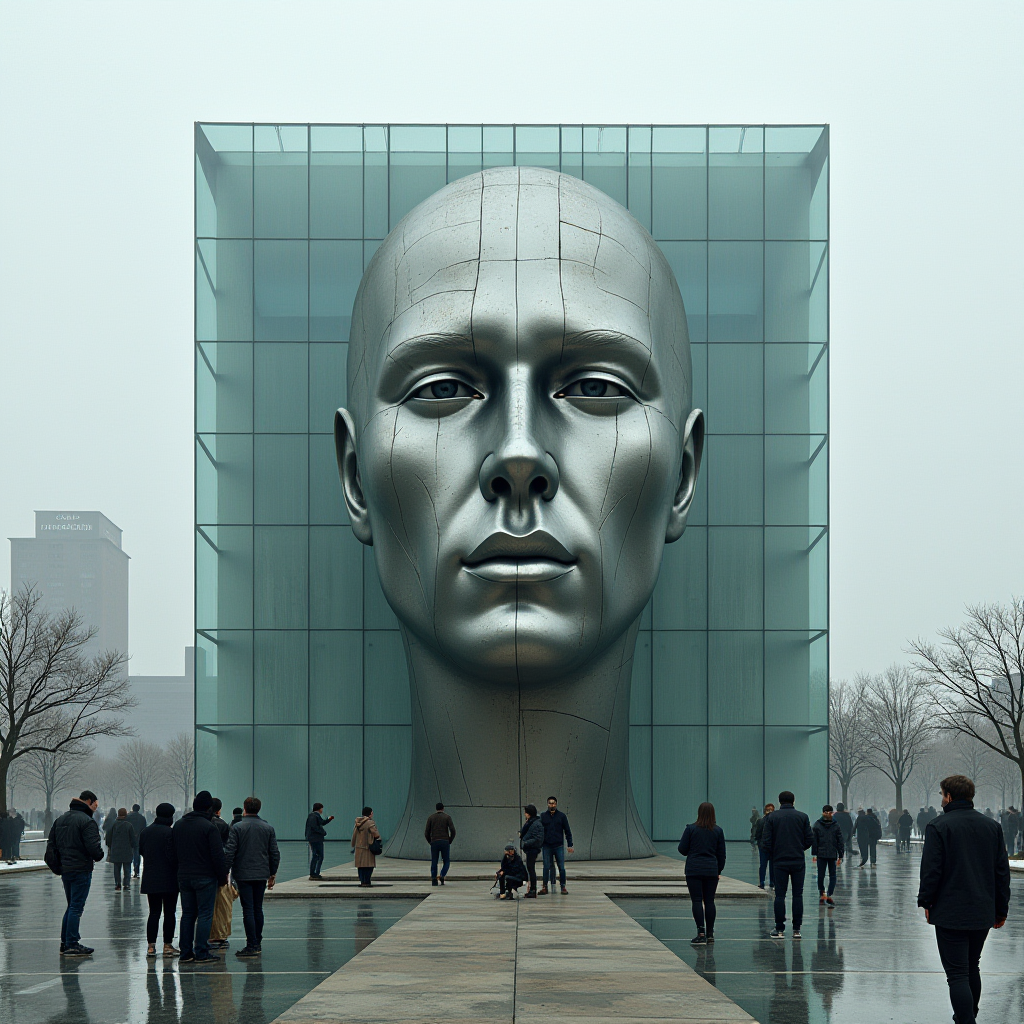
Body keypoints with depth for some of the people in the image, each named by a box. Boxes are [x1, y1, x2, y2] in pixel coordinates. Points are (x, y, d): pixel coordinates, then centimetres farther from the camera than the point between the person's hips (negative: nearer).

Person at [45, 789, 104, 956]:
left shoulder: (60, 820, 14)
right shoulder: (87, 821, -14)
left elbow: (51, 844, 16)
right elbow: (93, 847, -21)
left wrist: (57, 867, 18)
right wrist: (99, 856, 0)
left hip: (65, 870, 8)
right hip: (81, 870, -8)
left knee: (72, 906, 17)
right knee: (76, 908, -5)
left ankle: (65, 943, 18)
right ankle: (72, 945, -5)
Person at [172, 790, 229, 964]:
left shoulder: (178, 825, 9)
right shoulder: (209, 827, -13)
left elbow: (173, 852, 16)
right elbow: (218, 855, -14)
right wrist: (223, 876, -4)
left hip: (184, 877, 6)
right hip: (205, 878, -6)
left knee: (187, 914, 12)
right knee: (205, 914, -2)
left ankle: (185, 953, 11)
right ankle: (201, 953, -4)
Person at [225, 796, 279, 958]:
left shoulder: (237, 828, -6)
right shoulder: (268, 828, 5)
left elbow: (229, 852, -10)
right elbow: (274, 853, 8)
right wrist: (272, 874, 16)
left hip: (243, 875, -4)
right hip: (261, 875, 4)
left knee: (248, 910, -5)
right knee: (258, 909, 13)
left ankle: (252, 946, -9)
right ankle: (257, 943, 17)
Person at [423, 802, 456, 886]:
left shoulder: (431, 818, 10)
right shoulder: (447, 817, 5)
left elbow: (426, 833, 3)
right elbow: (453, 830, -6)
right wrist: (450, 841, 7)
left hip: (434, 842, 1)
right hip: (445, 842, -1)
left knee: (434, 862, 8)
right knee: (446, 862, 10)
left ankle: (434, 880, -5)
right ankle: (442, 876, -13)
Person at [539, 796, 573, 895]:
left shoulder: (561, 816, 3)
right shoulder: (543, 816, 5)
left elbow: (567, 831, 5)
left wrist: (570, 845, -1)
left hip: (559, 846, -1)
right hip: (547, 846, 1)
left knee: (561, 867, -1)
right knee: (546, 867, 3)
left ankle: (563, 887, 6)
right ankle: (545, 887, 9)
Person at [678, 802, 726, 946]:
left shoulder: (691, 829, -5)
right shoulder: (718, 831, 3)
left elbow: (682, 849, -2)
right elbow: (721, 853, 8)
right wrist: (718, 870, 17)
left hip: (693, 870, -3)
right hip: (711, 870, 3)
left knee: (696, 900, -3)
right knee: (709, 900, 9)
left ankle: (701, 933, -11)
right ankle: (710, 933, 15)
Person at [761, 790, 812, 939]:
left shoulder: (772, 817, -1)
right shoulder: (802, 817, 1)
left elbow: (766, 840, -4)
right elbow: (809, 839, 1)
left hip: (779, 861, -1)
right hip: (798, 862, 1)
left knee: (780, 895, 3)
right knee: (798, 895, 5)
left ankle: (779, 929, 2)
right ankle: (796, 929, 5)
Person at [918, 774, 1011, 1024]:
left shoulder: (938, 827, -10)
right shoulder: (992, 826, 7)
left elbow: (931, 870, -12)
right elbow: (1002, 870, 9)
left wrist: (926, 902, 1)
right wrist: (1001, 908, 15)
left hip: (951, 913, -6)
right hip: (983, 914, 6)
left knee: (957, 974, -6)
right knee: (972, 968, 22)